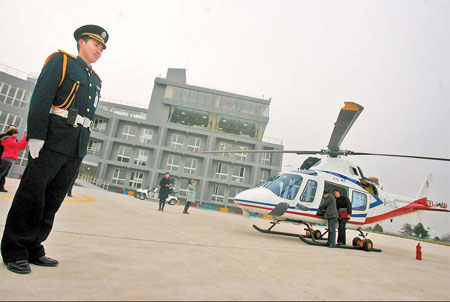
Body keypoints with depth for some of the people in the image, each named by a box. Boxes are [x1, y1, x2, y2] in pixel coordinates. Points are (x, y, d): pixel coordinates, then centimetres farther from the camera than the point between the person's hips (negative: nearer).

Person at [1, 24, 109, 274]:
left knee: (52, 201, 8)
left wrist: (83, 148, 12)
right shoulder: (61, 60, 5)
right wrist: (36, 135, -16)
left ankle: (33, 249, 18)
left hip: (77, 148, 6)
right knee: (31, 195, -1)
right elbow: (41, 97, -7)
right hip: (53, 140, -6)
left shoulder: (96, 80, 21)